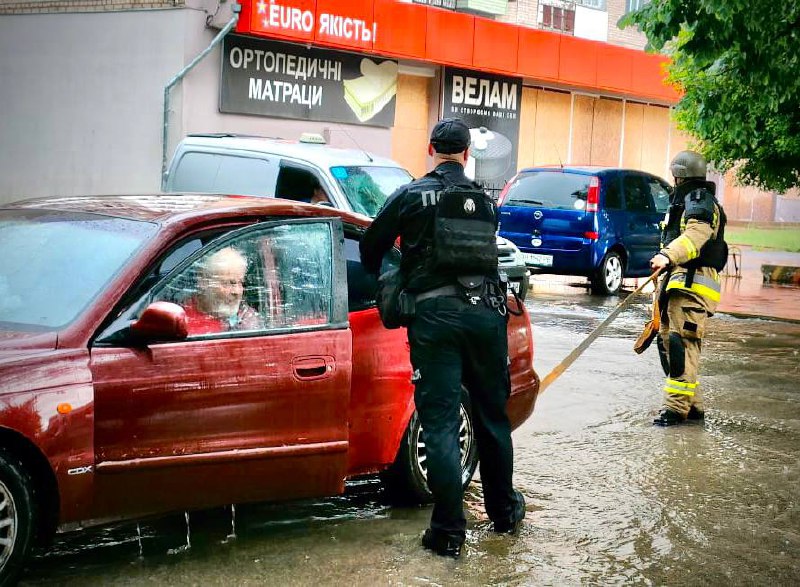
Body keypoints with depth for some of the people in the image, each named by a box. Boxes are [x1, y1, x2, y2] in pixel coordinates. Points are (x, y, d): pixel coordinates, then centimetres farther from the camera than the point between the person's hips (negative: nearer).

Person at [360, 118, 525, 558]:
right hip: (485, 311, 4)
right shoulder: (486, 201, 12)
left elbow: (370, 248, 8)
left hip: (434, 315, -3)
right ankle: (503, 510, 31)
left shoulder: (411, 195, 2)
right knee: (492, 415, 17)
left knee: (439, 424, -1)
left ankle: (449, 531, -2)